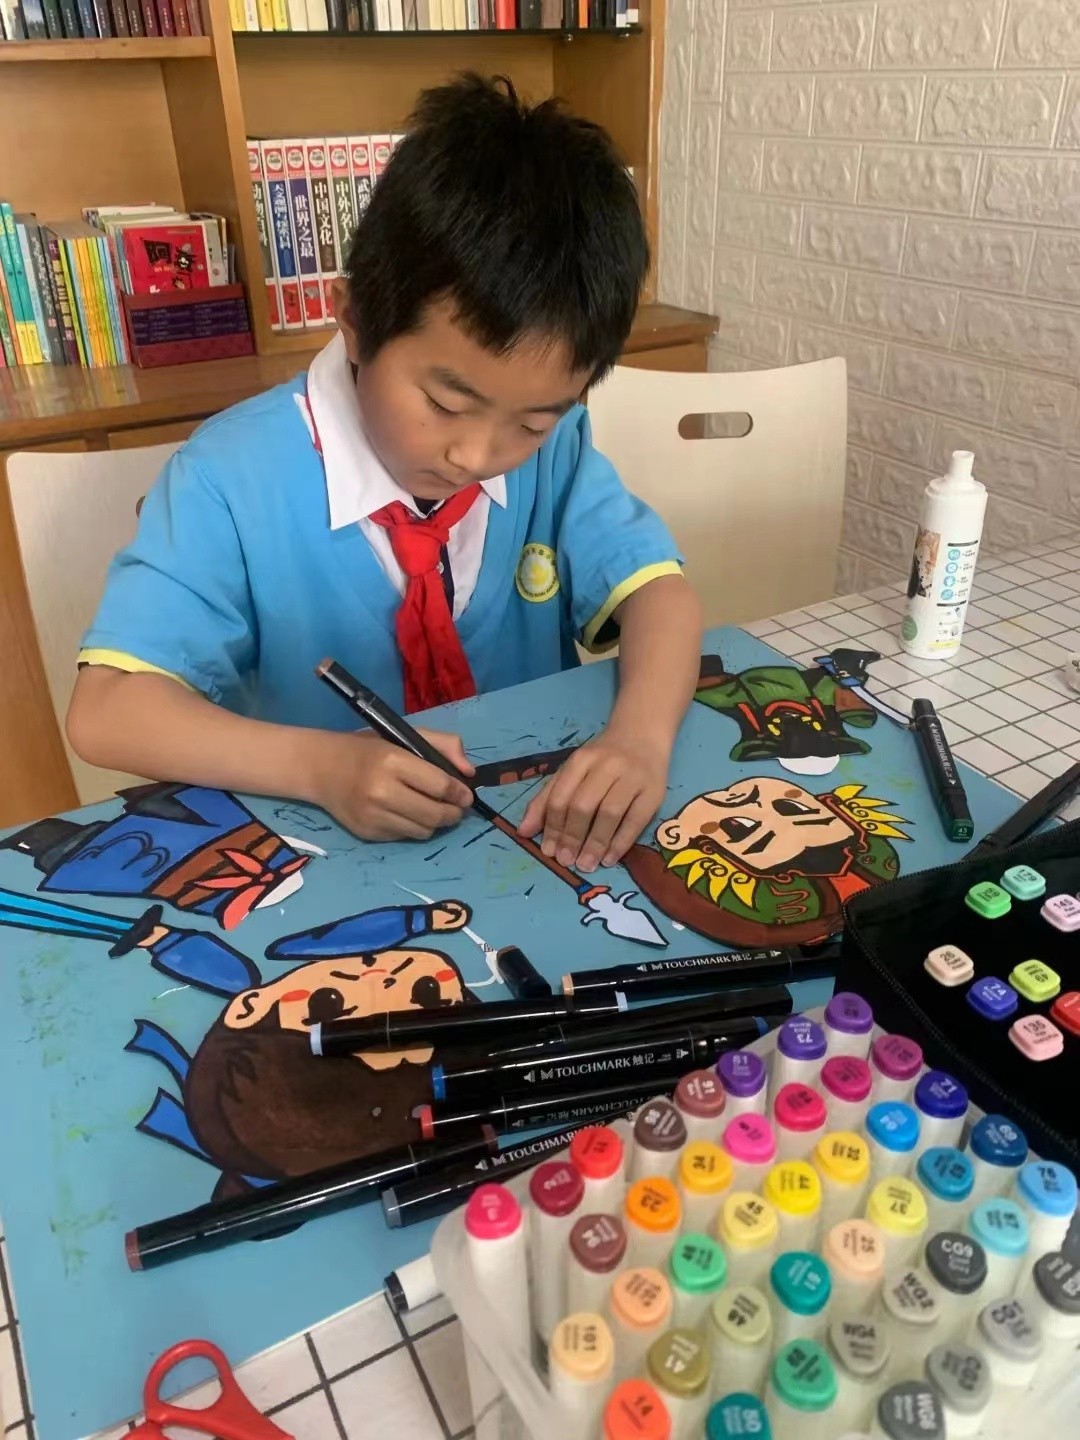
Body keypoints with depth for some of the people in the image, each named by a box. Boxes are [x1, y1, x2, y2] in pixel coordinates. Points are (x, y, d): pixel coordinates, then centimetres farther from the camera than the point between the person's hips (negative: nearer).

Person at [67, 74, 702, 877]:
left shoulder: (553, 444, -4)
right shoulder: (237, 478, -16)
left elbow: (656, 586, -5)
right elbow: (107, 710, -17)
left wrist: (640, 733, -25)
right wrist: (322, 765, -32)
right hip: (323, 847, -3)